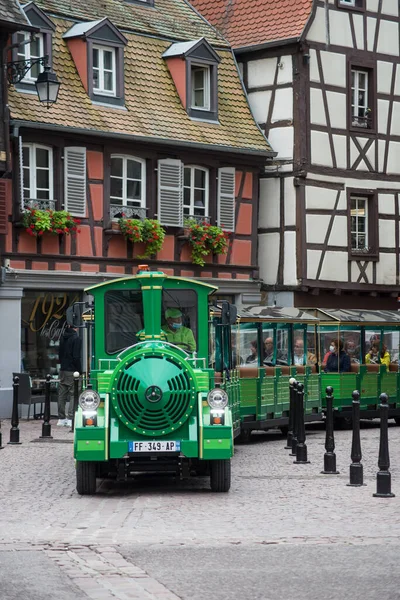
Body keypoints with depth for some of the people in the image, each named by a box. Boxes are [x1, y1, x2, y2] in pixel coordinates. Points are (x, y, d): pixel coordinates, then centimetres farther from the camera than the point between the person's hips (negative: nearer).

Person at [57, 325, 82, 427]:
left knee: (62, 395, 9)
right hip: (72, 371, -7)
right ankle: (71, 419, -10)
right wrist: (80, 371, -9)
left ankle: (61, 419, 13)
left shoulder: (63, 338, 10)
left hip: (62, 370, 7)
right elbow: (76, 357, -16)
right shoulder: (76, 339, -12)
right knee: (73, 395, -4)